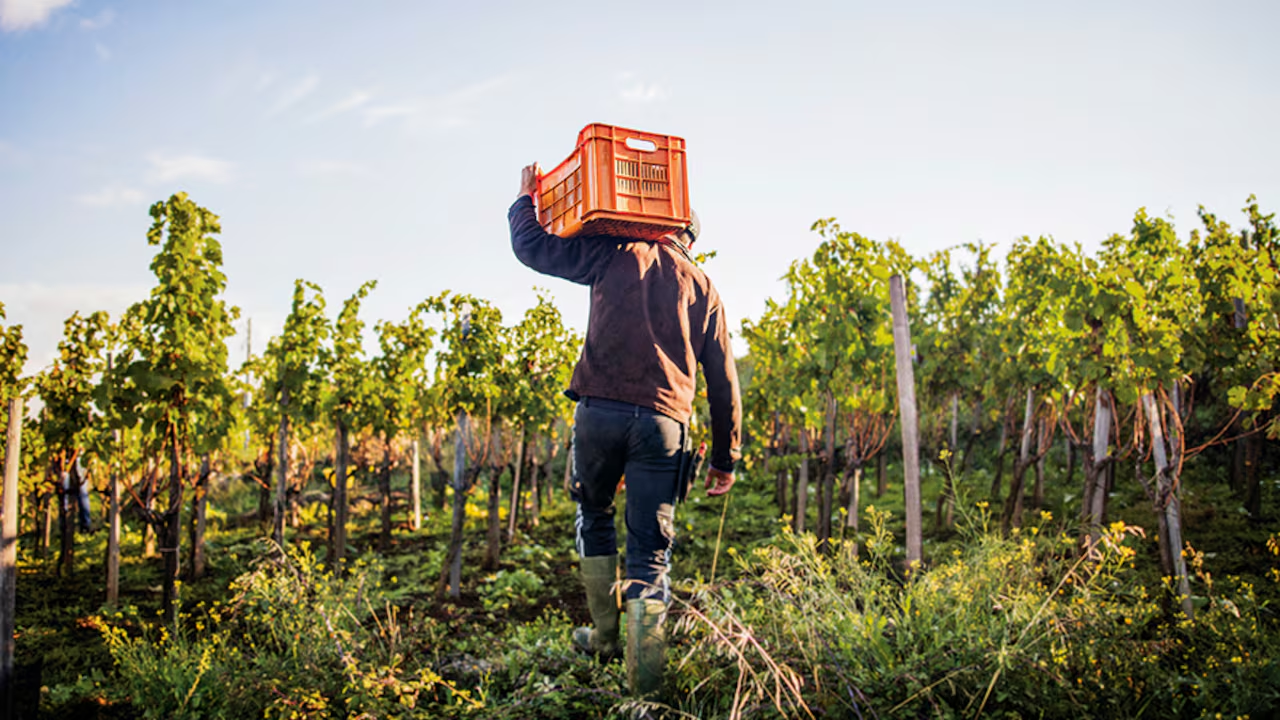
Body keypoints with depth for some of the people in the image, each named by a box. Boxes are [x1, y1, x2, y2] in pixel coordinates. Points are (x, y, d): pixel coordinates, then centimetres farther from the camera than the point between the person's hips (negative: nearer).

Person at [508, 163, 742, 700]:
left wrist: (526, 199, 32)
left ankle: (604, 635, 28)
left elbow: (532, 246, 12)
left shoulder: (617, 256, 10)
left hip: (601, 408, -1)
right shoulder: (703, 288, 16)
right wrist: (724, 458, 20)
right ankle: (644, 686, -1)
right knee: (649, 556, 3)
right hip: (663, 420, 1)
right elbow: (723, 382, 15)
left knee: (594, 515, 25)